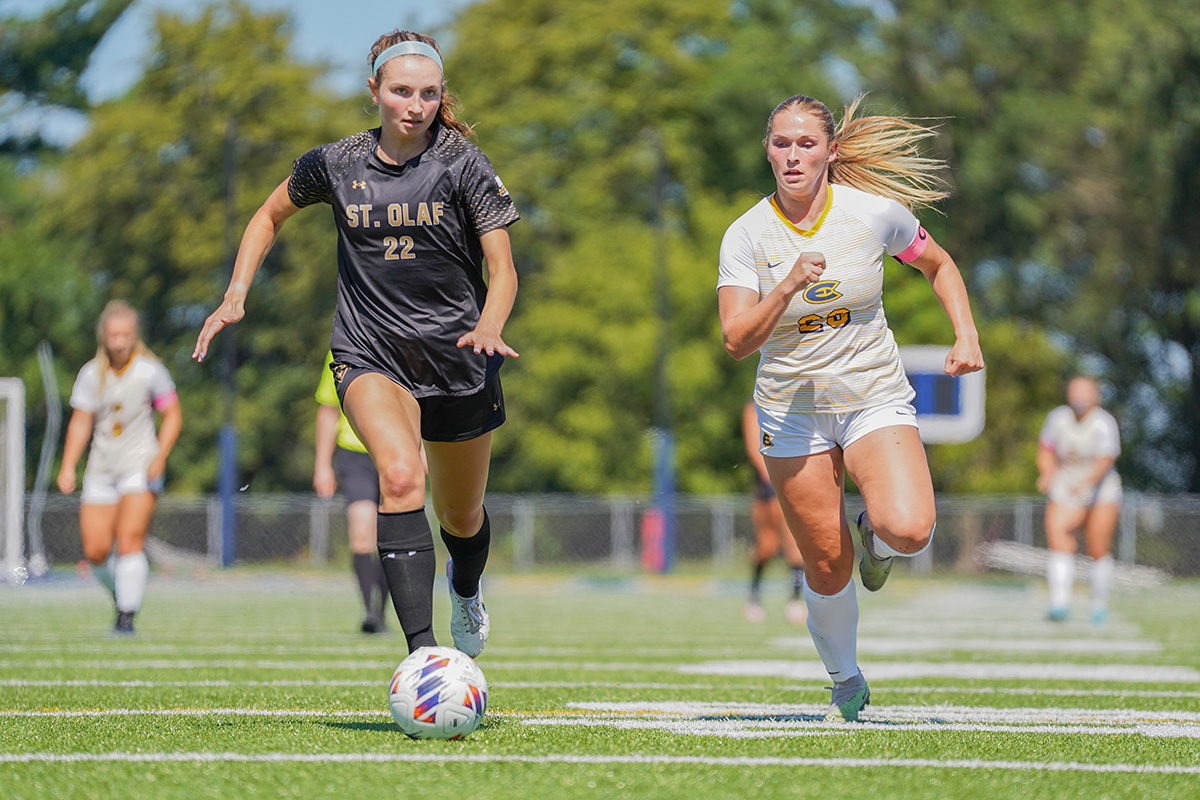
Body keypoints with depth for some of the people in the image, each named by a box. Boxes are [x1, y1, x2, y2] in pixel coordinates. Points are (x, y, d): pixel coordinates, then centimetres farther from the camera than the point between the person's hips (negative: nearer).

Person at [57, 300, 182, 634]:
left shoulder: (150, 370, -5)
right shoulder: (91, 374, 1)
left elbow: (172, 415, 2)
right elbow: (80, 422, 5)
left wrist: (160, 457, -11)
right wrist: (68, 467, -5)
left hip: (140, 466, -3)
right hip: (101, 469, 3)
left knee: (129, 539, -18)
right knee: (95, 551, -2)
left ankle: (127, 615, -12)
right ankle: (121, 592, 27)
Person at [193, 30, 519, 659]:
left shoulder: (463, 165, -8)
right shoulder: (336, 164, -2)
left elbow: (502, 269, -9)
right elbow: (271, 215, 17)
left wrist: (488, 330, -29)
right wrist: (236, 295, 5)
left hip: (457, 359, 1)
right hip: (368, 354, -1)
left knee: (462, 518, 17)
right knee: (400, 474, -31)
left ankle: (466, 591, 56)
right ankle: (421, 652, -39)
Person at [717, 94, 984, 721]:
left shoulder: (877, 213, -9)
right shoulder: (746, 236, -10)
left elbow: (938, 264, 11)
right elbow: (737, 341, -18)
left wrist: (966, 335, -2)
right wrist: (788, 286, -33)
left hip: (876, 400, 0)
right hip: (791, 407, 0)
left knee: (908, 530, -26)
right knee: (826, 566, 0)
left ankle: (874, 536, 12)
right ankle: (846, 683, 26)